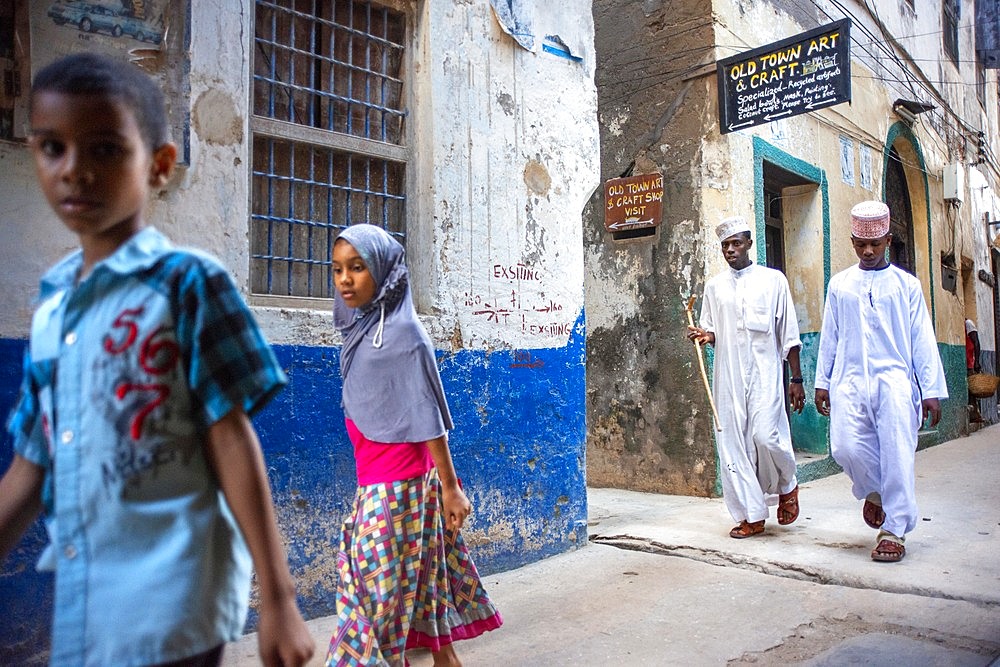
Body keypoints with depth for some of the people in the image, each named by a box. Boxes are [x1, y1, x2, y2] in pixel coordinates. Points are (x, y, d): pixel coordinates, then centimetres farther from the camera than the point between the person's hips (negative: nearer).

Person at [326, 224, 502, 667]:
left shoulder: (401, 333, -17)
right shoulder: (364, 327, 8)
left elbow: (428, 418, -17)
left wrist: (450, 488, -14)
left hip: (396, 485, -8)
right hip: (378, 481, 8)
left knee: (377, 591, 2)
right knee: (419, 578, 18)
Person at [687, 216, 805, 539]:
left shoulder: (773, 280, 4)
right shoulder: (714, 286, 12)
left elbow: (789, 334, 4)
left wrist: (796, 379, 1)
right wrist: (705, 335, -5)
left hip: (765, 373, -3)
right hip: (728, 375, 3)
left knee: (765, 436, -15)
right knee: (732, 443, 0)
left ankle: (786, 486, 18)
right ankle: (751, 516, 11)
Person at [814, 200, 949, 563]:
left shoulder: (906, 284, 8)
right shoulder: (839, 284, 13)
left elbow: (922, 339, 6)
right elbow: (829, 336, 15)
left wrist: (931, 389, 1)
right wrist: (822, 382, 12)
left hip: (894, 380, -1)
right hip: (849, 381, 1)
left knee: (897, 454, -6)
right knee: (846, 447, -10)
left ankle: (894, 530, 6)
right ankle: (874, 491, 22)